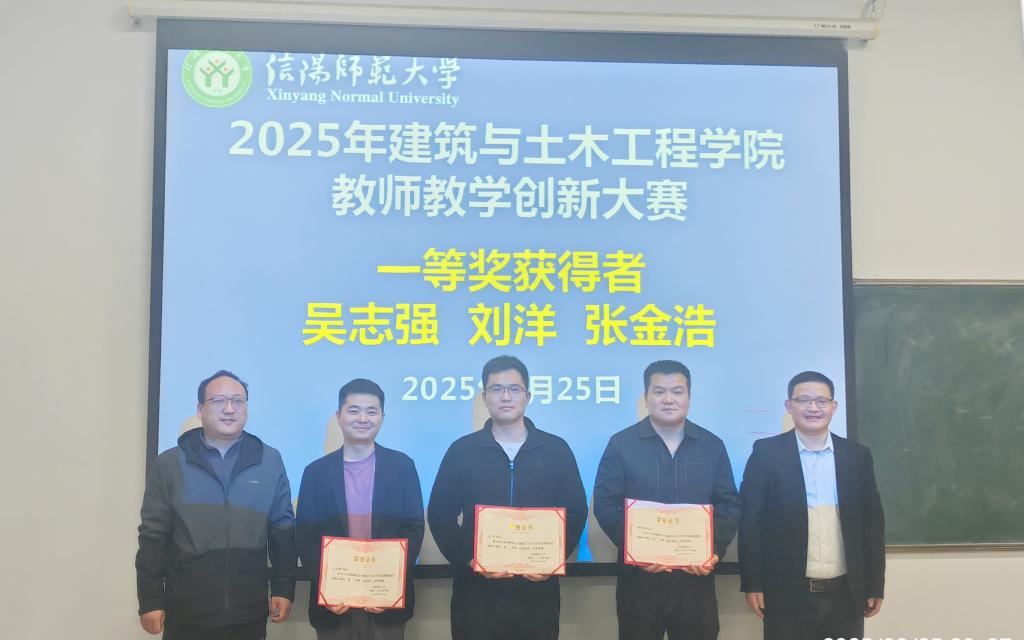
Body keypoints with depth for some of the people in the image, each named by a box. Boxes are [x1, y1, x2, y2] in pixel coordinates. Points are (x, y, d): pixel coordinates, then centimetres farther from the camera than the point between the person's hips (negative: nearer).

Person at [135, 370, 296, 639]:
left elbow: (283, 531, 5)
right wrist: (150, 601, -3)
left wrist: (284, 589, 2)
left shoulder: (270, 461, 3)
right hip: (186, 615, -1)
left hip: (249, 615, 1)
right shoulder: (169, 463, 1)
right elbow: (153, 536, 0)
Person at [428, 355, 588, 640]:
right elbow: (440, 516, 1)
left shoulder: (556, 449, 4)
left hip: (538, 588, 1)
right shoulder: (461, 450, 2)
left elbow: (576, 513, 4)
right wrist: (470, 560, -11)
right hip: (476, 589, 0)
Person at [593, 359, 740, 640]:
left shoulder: (712, 446, 7)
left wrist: (715, 550, -9)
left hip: (697, 577, 2)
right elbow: (604, 505, -4)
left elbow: (729, 505, 7)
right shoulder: (621, 444, 0)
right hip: (639, 577, -2)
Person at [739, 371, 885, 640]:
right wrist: (752, 584, -6)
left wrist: (875, 585, 7)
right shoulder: (766, 452, -3)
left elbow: (872, 521, 8)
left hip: (845, 594, 3)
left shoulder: (858, 455, 6)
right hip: (786, 594, -3)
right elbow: (751, 520, -3)